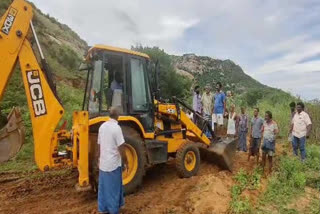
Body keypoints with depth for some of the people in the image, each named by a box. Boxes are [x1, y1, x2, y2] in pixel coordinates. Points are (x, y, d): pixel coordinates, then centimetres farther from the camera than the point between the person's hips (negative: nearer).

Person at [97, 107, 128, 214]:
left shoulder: (102, 126, 3)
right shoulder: (116, 127, -19)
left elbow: (100, 144, 12)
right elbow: (121, 148, -19)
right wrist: (126, 162, -6)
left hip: (103, 163, 7)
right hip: (113, 164, -7)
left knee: (103, 187, 18)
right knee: (113, 188, 8)